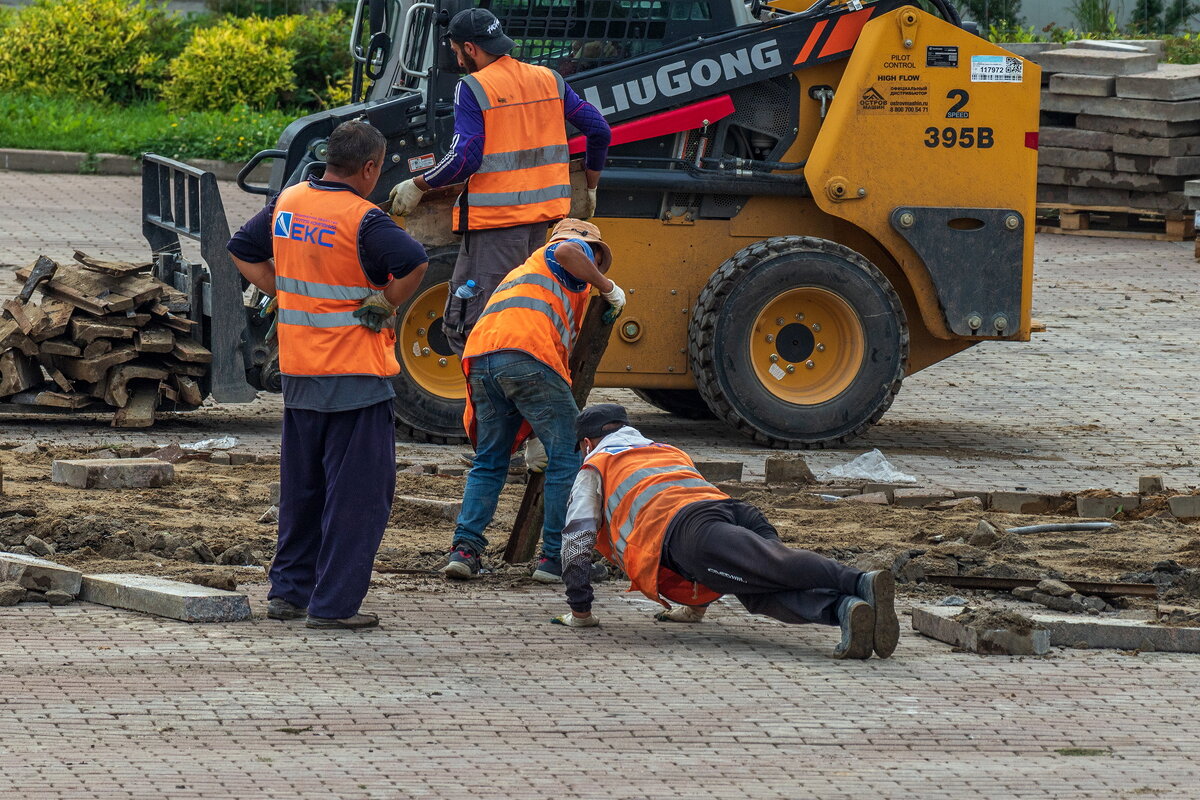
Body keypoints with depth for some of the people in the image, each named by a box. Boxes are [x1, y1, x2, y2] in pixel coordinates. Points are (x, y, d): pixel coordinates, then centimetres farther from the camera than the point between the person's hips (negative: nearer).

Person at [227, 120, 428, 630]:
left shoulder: (288, 202, 6)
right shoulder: (362, 219, -16)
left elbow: (243, 251, 18)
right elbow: (412, 262, -30)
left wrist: (282, 294, 12)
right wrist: (386, 305, -13)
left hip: (297, 371, 7)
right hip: (355, 372, -7)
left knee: (302, 487, 19)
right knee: (358, 491, 0)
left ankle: (288, 591, 25)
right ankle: (333, 603, -2)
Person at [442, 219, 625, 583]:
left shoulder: (524, 268, 42)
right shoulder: (578, 251, 20)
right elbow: (567, 252, -7)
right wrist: (607, 287, 5)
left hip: (480, 360, 7)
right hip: (528, 356, -7)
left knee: (489, 462, 17)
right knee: (567, 458, 2)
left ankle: (464, 548, 3)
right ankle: (555, 557, -1)